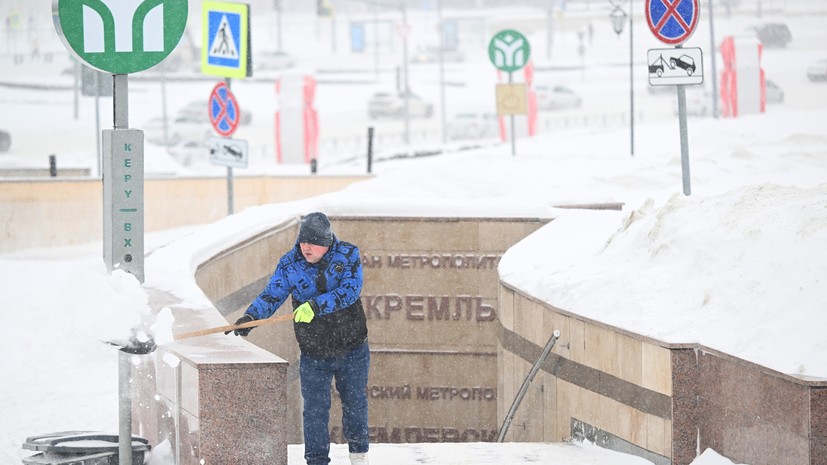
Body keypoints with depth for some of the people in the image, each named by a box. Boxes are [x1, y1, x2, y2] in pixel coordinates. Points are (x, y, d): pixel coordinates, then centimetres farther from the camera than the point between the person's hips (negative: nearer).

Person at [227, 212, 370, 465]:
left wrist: (316, 306, -34)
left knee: (355, 403, 15)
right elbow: (271, 295, -11)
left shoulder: (348, 254, -10)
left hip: (353, 350, 0)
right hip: (314, 355, 0)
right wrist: (250, 316, -30)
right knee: (315, 411, -1)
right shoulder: (289, 263, -6)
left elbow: (350, 290, -23)